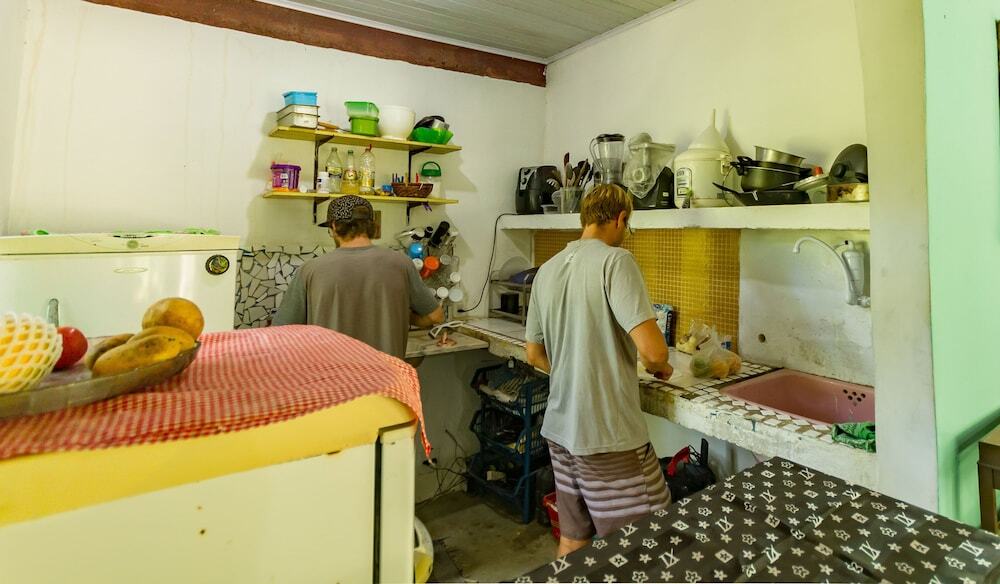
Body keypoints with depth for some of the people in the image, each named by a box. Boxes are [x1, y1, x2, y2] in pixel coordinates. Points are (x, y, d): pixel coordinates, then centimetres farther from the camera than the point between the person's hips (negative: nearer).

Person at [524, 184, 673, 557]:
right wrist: (660, 366, 0)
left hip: (559, 429, 8)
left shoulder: (546, 271, 8)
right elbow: (652, 349, -22)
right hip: (608, 434, -7)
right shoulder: (615, 260, -13)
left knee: (572, 539, 20)